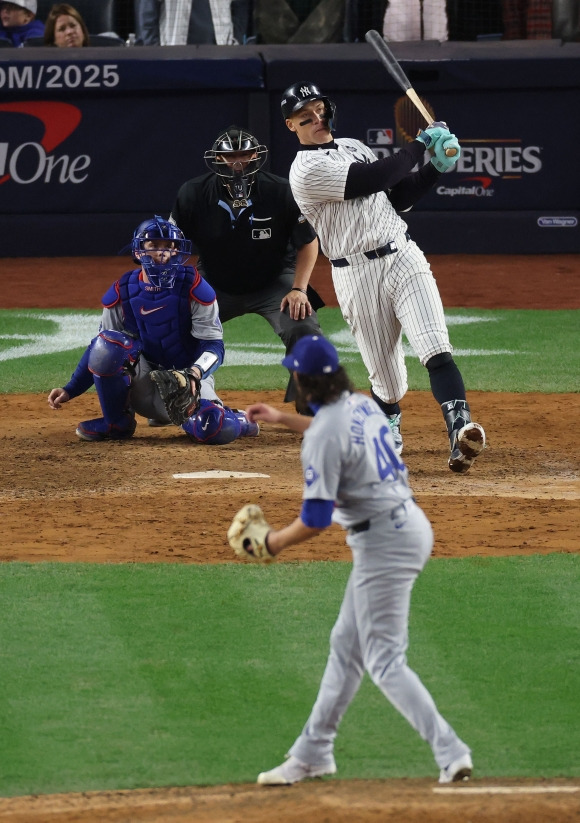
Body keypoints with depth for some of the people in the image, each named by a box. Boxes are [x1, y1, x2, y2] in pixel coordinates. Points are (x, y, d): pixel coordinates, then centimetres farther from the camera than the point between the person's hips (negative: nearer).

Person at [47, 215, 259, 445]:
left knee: (215, 431, -33)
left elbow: (213, 345, -14)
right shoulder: (122, 293, -4)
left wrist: (194, 374, -36)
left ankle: (236, 420, 9)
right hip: (144, 381, 2)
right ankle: (116, 423, -7)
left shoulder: (193, 288, -11)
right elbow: (102, 349, 2)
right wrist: (70, 390, -8)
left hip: (189, 376, -2)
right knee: (108, 343, -26)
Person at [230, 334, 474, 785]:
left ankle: (450, 751, -14)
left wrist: (276, 541, -2)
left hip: (383, 540, -10)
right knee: (346, 644, 18)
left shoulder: (324, 436, -19)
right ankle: (314, 752, 27)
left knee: (384, 660, -6)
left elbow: (316, 519, -19)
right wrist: (282, 419, 38)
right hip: (411, 524, 10)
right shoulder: (362, 404, 8)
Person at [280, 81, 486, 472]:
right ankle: (389, 436, 32)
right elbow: (375, 178, -17)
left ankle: (461, 431, -31)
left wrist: (436, 167, 6)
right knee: (387, 379, 2)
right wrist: (420, 145, -6)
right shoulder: (308, 169, -9)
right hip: (358, 275, -5)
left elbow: (396, 198, 20)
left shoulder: (353, 146, 17)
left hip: (403, 256, 5)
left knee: (436, 349, -17)